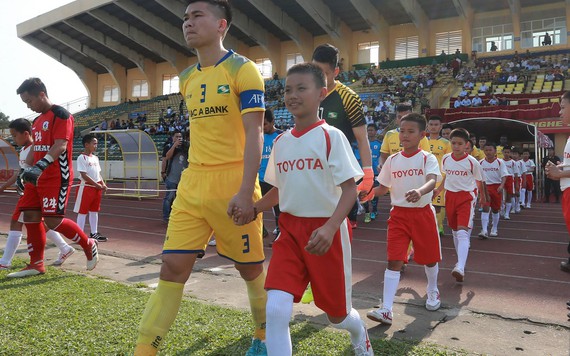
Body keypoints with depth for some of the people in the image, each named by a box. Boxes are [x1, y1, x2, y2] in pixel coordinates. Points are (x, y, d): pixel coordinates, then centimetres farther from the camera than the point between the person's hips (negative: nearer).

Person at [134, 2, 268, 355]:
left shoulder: (243, 69, -6)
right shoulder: (187, 78, 15)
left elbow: (253, 134, -13)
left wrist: (245, 191, -21)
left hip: (233, 187, -5)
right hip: (192, 186, 6)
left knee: (250, 267, 9)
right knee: (173, 267, 2)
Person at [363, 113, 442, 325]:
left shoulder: (427, 158, -6)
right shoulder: (392, 160, 5)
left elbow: (432, 180, -24)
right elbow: (384, 187, 11)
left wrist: (420, 191, -46)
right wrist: (370, 193, -10)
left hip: (423, 213, -1)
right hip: (399, 214, 2)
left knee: (429, 257, 15)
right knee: (394, 260, -6)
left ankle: (432, 291, 45)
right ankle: (386, 309, -9)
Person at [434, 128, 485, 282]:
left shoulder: (472, 162, -11)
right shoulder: (445, 159, 0)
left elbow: (479, 181, 4)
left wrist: (483, 197, 16)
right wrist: (438, 190, 17)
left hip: (466, 197, -5)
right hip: (450, 196, 5)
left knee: (462, 232, -18)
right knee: (454, 231, 14)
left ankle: (460, 268, -27)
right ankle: (460, 261, 31)